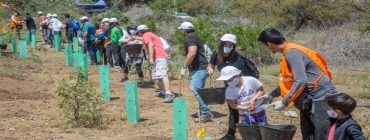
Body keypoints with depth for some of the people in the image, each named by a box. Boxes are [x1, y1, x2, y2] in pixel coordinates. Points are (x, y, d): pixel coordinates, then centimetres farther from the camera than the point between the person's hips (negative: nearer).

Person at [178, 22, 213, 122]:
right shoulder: (196, 38, 23)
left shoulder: (191, 39, -10)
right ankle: (204, 114, 16)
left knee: (195, 90, -17)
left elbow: (192, 53, -25)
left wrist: (184, 67, -23)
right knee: (198, 91, 14)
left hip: (198, 69, -11)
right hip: (201, 68, 11)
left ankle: (206, 112, -22)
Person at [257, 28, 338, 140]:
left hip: (321, 100, -10)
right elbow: (289, 81, 25)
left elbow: (301, 82, -24)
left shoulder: (291, 53, -18)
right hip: (308, 101, 10)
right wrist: (272, 95, 26)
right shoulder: (289, 52, 12)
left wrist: (284, 102, -17)